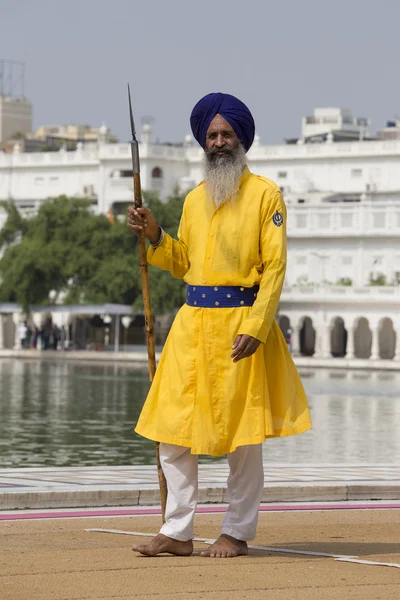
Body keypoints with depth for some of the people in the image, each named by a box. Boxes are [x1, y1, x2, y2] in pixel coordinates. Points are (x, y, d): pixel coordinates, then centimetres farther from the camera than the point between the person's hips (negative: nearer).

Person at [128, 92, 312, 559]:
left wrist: (256, 327, -17)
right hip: (192, 322, 6)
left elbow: (274, 266, -7)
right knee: (172, 431, 1)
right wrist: (153, 236, 4)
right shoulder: (194, 199, 15)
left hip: (240, 322, -5)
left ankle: (237, 533, 9)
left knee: (242, 434, -1)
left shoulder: (264, 193, -1)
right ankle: (177, 532, 8)